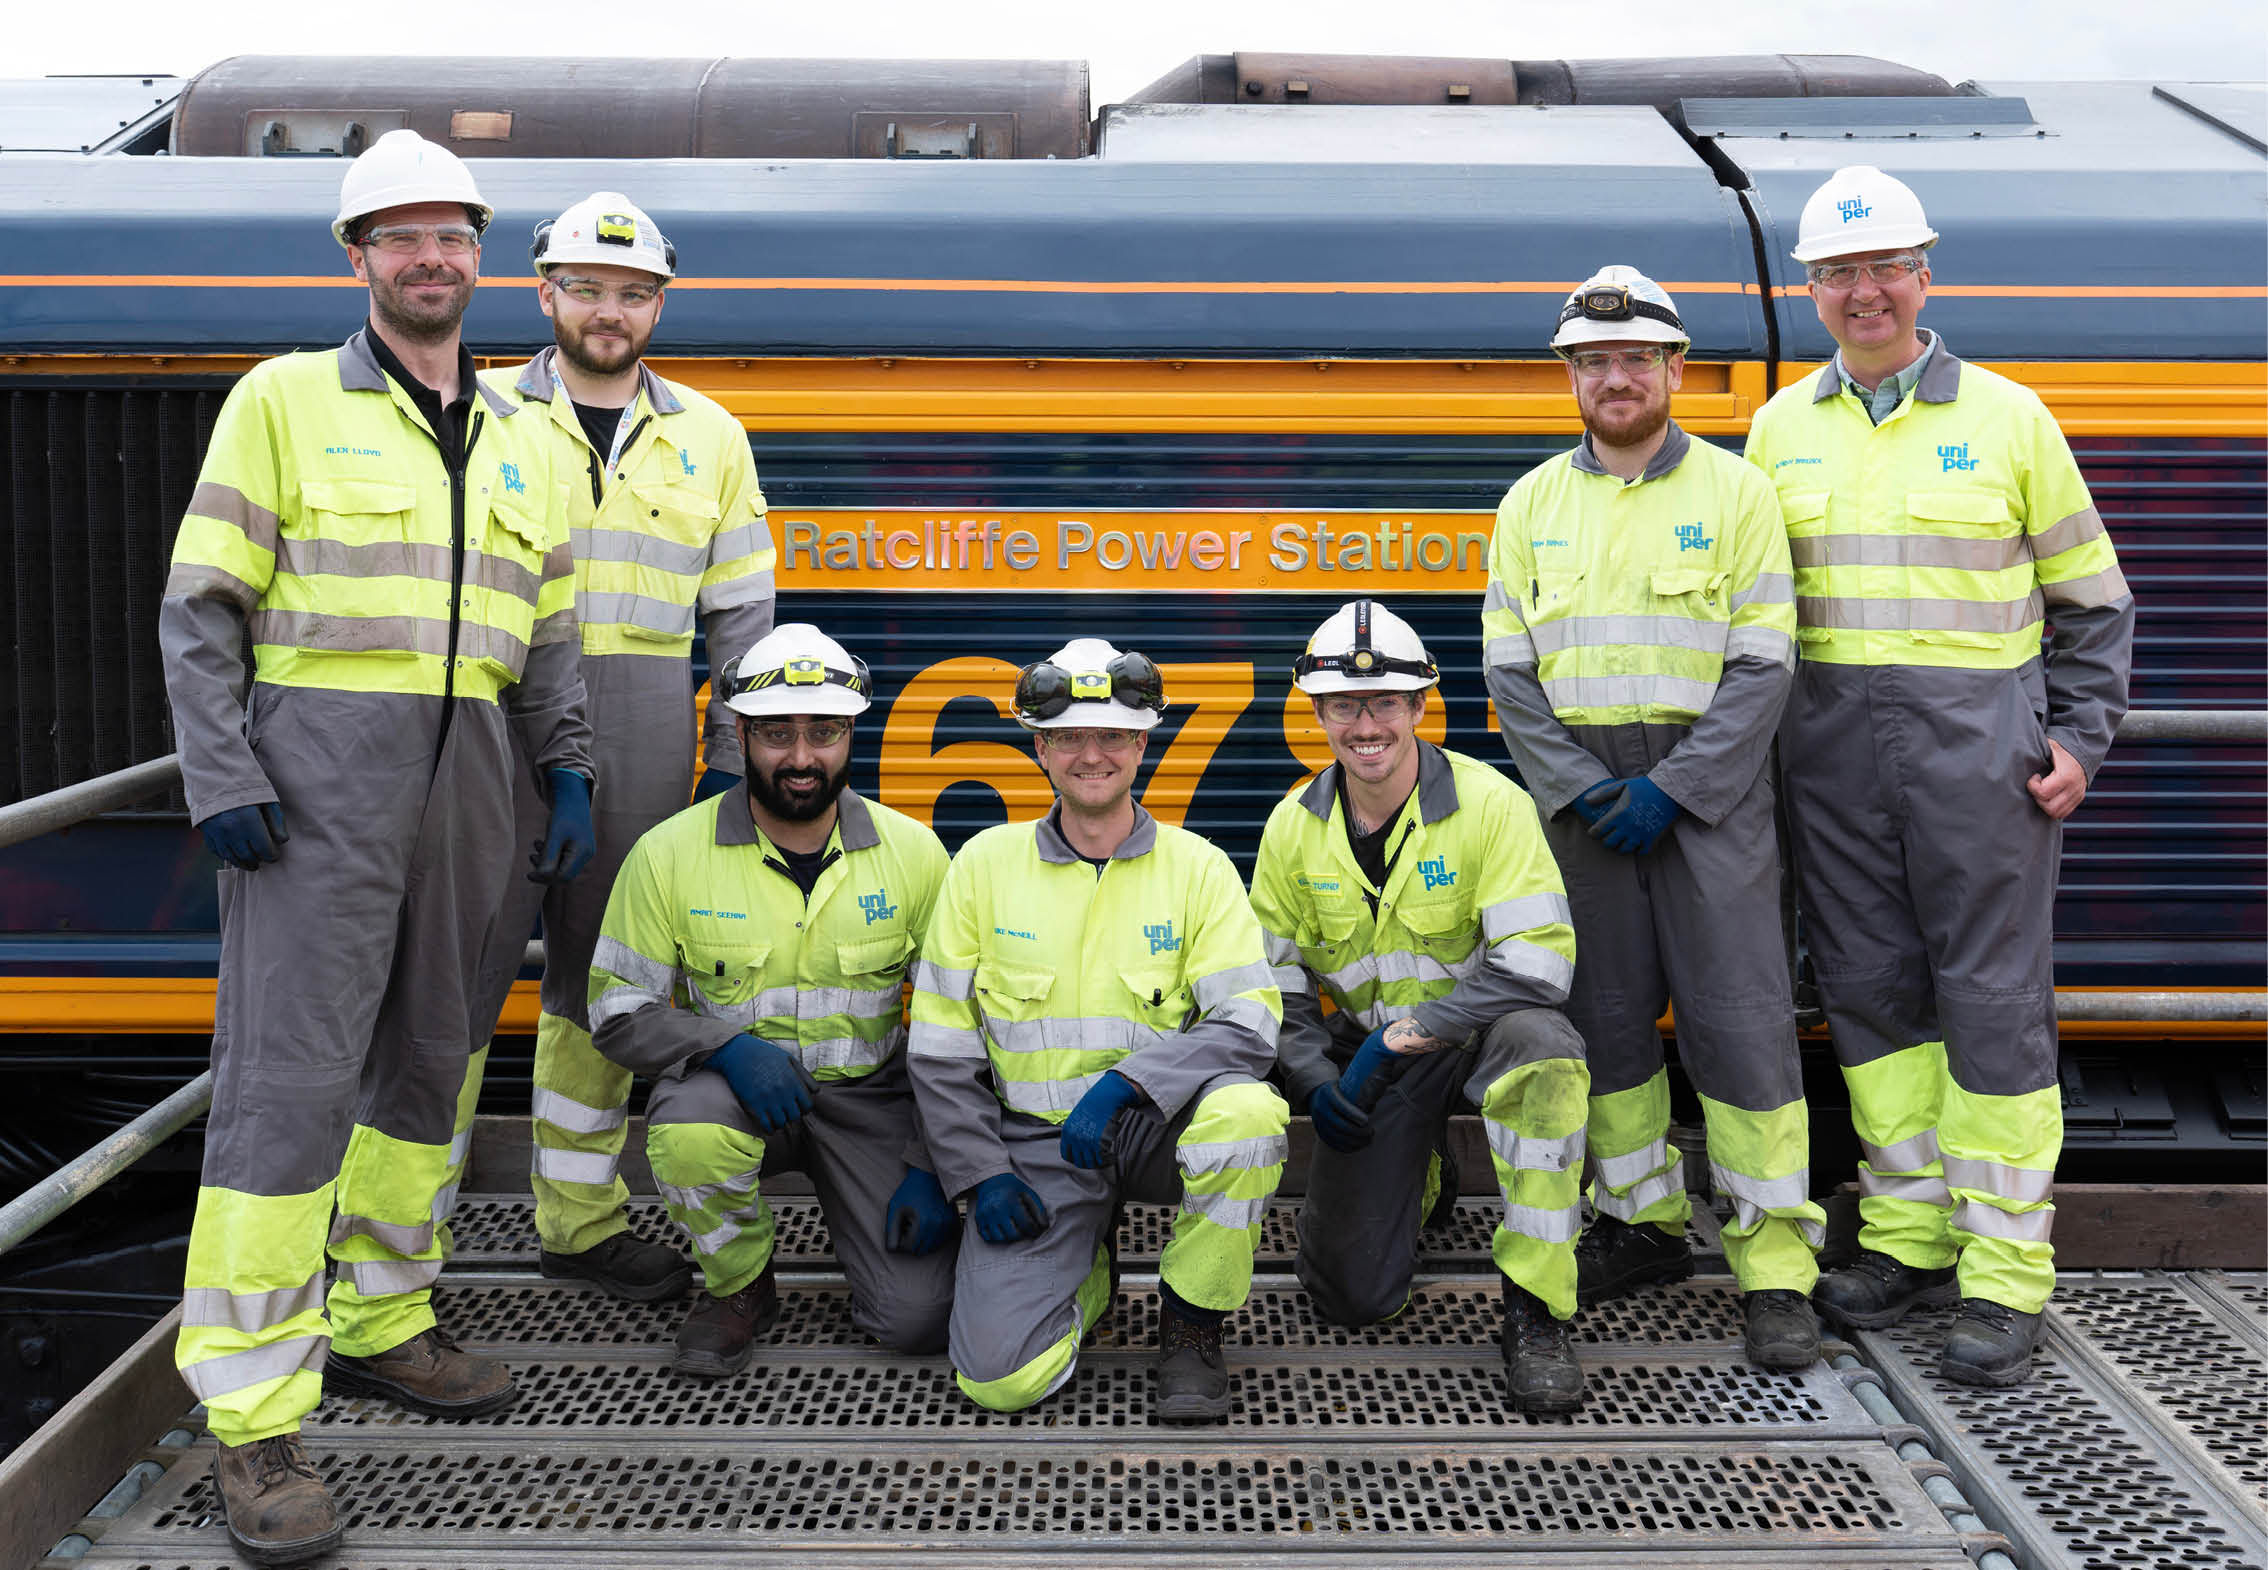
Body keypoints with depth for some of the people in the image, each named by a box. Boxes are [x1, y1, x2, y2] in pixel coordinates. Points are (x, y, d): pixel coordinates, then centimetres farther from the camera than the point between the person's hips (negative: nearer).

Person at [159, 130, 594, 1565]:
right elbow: (201, 608, -4)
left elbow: (548, 628, 19)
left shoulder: (516, 436, 15)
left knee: (431, 1056, 12)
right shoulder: (286, 399, 0)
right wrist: (222, 783, -13)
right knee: (291, 1072, -10)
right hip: (323, 762, -6)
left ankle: (378, 1322, 27)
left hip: (469, 767, 6)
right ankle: (256, 1419, -7)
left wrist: (569, 774, 9)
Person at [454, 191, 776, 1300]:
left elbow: (742, 614, 13)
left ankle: (579, 1220, 22)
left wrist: (732, 759, 6)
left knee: (599, 972, 10)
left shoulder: (708, 438, 12)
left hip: (643, 742, 3)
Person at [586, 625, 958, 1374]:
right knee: (691, 1131, -37)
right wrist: (726, 1045, -24)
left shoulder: (912, 851, -5)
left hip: (867, 1094, 1)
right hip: (734, 1084, 0)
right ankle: (740, 1286, -4)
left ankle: (848, 1207, 21)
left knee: (920, 1318, -15)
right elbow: (617, 1012, -5)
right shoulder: (670, 852, -9)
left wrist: (932, 1167, -6)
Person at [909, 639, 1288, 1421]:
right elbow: (940, 1043, 4)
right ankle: (1085, 1273, 20)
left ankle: (1190, 1326, -9)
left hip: (1154, 1124, 0)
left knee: (1248, 1113, -35)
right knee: (1001, 1377, -17)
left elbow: (1249, 1023, -11)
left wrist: (1126, 1080, -26)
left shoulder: (1196, 866, -1)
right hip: (1035, 1141, 1)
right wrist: (980, 1174, -5)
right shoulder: (985, 863, 2)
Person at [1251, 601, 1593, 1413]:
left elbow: (1537, 962, -23)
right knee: (1352, 1295, -3)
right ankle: (1416, 1181, 34)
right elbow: (1272, 977, 6)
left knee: (1540, 1040, -40)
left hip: (1478, 1034, -3)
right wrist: (1314, 1077, -11)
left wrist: (1405, 1034, -26)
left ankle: (1534, 1313, -26)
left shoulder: (1489, 804, -16)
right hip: (1370, 1054, 3)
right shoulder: (1294, 827, -3)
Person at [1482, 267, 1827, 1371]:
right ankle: (1645, 1222, 24)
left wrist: (1673, 790, -13)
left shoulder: (1733, 492, 0)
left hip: (1709, 783, -3)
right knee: (1605, 1011, 9)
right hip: (1580, 791, 3)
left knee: (1739, 1018, -7)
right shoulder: (1534, 503, 8)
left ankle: (1776, 1261, 0)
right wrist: (1578, 787, -7)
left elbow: (1762, 666, -5)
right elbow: (1510, 669, 6)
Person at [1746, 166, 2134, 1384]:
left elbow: (2090, 598, 8)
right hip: (1831, 745, 3)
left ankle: (2004, 1275, 5)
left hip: (1977, 737, -3)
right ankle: (1909, 1237, 20)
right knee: (1870, 991, 7)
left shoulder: (2006, 416, 3)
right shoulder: (1782, 427, 10)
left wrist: (2080, 739, 0)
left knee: (1994, 1000, -2)